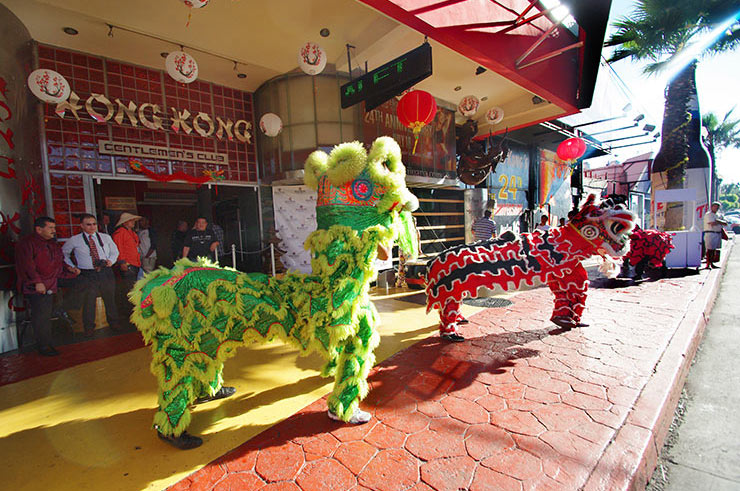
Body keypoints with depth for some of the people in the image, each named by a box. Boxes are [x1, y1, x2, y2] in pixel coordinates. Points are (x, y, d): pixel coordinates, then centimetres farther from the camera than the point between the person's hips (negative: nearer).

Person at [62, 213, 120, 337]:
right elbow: (63, 253, 16)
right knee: (88, 302, 1)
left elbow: (115, 251, 16)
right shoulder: (74, 240, 1)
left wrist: (111, 260, -3)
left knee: (110, 299, 9)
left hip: (106, 273, 2)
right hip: (87, 275, -2)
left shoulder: (105, 237, 7)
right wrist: (72, 266, 7)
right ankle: (89, 329, 16)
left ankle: (113, 323, 24)